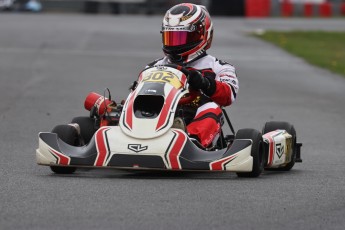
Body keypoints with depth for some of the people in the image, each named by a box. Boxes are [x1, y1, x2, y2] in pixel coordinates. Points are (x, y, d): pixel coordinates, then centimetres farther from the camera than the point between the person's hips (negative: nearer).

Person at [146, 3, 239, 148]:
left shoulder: (217, 68, 19)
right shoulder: (156, 67, 28)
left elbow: (229, 95, 0)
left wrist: (206, 84, -20)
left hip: (197, 126, -2)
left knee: (211, 109, -31)